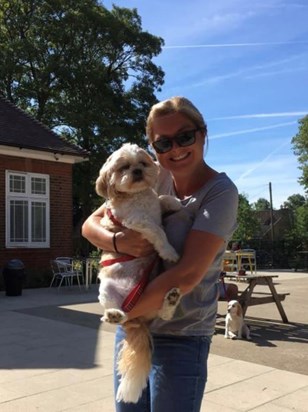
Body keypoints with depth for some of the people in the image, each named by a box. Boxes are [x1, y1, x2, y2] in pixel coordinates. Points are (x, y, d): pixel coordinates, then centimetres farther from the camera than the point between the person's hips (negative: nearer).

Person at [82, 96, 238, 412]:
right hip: (131, 325, 5)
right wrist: (117, 241, -21)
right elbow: (90, 225, 1)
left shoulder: (220, 191, -16)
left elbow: (187, 275, -24)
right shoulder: (152, 177, -1)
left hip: (181, 338, -5)